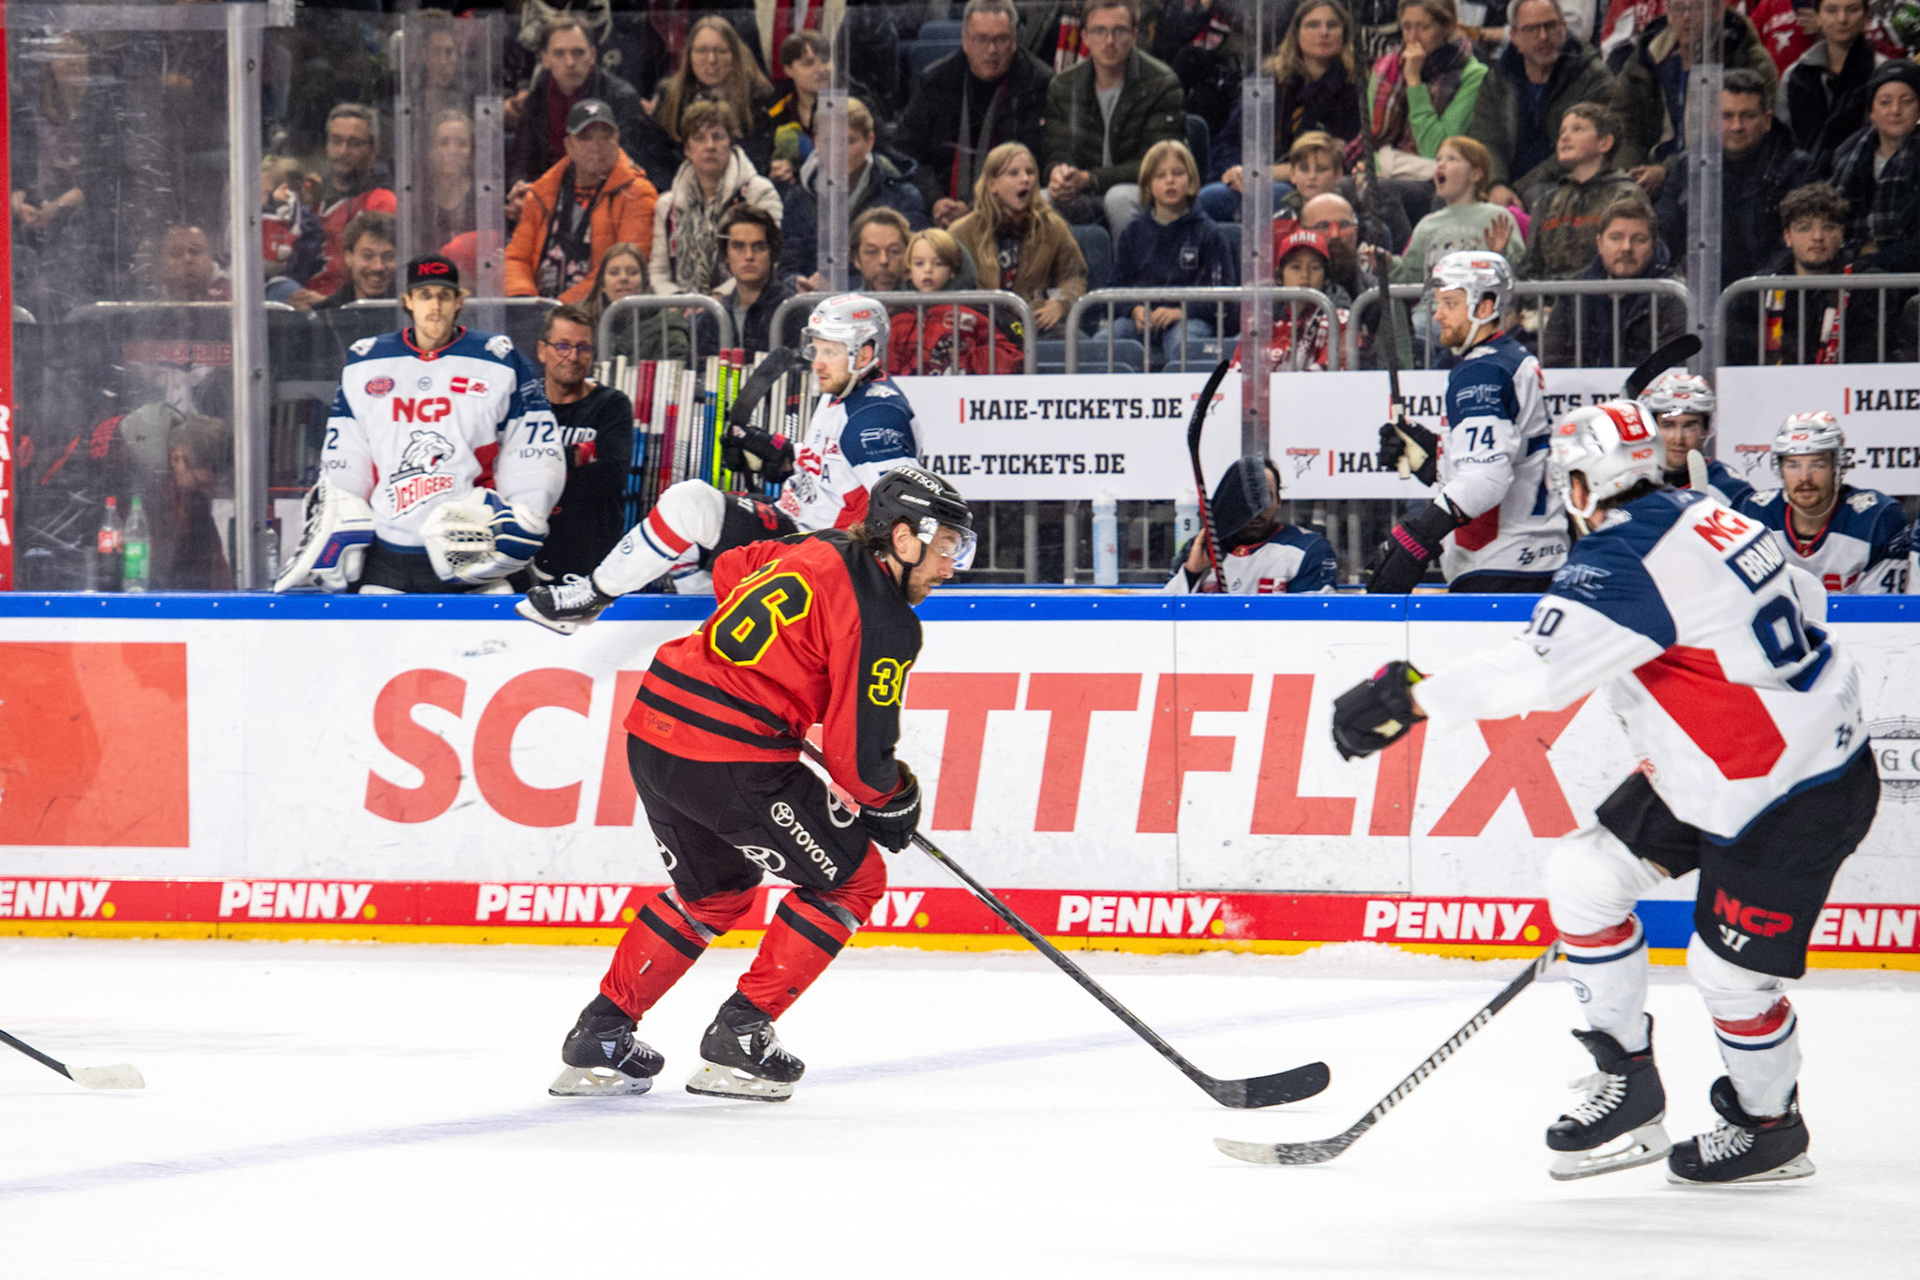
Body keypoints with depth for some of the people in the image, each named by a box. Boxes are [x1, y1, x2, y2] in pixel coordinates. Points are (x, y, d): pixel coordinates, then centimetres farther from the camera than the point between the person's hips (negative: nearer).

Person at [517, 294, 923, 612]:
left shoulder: (878, 415, -20)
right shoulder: (838, 397, 13)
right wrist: (775, 455, 10)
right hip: (789, 524, 11)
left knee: (690, 502, -22)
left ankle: (595, 595, -12)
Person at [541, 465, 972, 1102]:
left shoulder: (818, 550, 12)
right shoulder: (882, 620, -13)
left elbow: (729, 572, 33)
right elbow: (859, 759, -14)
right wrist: (894, 799, 8)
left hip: (653, 729, 9)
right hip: (730, 756, -9)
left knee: (715, 888, 29)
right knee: (850, 877, 8)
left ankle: (599, 1038, 27)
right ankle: (739, 1037, 7)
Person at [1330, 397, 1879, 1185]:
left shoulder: (1625, 560, -25)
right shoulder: (1699, 519, 4)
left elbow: (1533, 671, -34)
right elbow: (1803, 605, 15)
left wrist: (1407, 698, -28)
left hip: (1795, 795, -10)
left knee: (1732, 969, -3)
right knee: (1581, 876, 6)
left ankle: (1770, 1129, 24)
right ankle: (1628, 1087, 15)